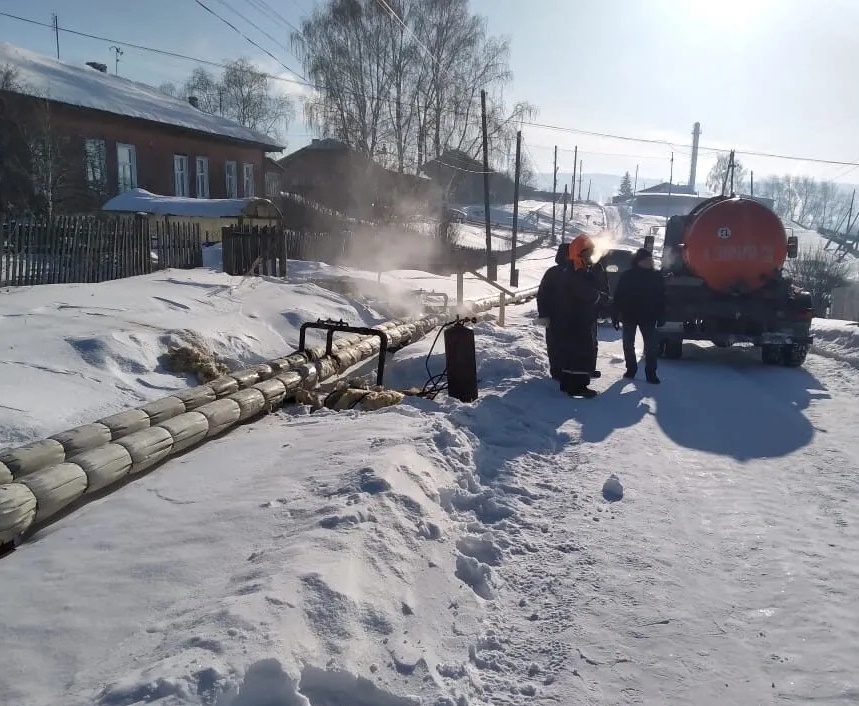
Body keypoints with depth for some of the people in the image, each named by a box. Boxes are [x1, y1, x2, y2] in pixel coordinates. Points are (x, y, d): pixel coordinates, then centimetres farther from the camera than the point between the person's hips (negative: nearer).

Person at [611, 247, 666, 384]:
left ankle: (651, 373, 1)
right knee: (628, 344, 9)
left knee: (651, 345, -5)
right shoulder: (627, 276, -5)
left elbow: (661, 298, 3)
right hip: (629, 315, 0)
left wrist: (661, 316, -3)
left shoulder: (656, 277, 1)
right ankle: (631, 369, 23)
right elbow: (618, 296, -5)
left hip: (648, 316, 0)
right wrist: (616, 316, -9)